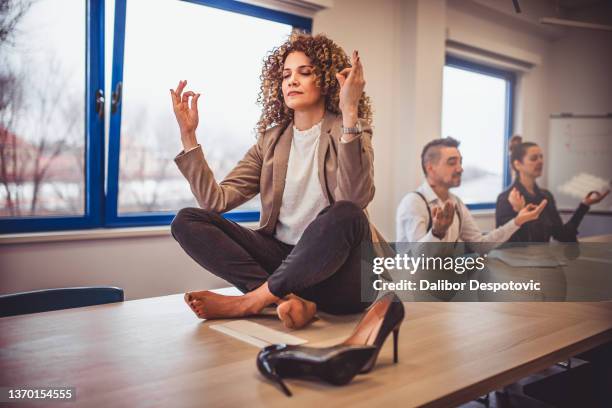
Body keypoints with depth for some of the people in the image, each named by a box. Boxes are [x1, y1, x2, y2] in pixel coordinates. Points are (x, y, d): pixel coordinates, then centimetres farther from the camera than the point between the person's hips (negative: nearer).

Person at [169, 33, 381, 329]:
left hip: (335, 269, -4)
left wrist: (349, 113, -30)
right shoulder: (271, 140, 11)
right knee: (187, 220, -11)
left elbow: (356, 199, -24)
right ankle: (289, 299, -26)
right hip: (282, 256, 4)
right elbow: (216, 200, 0)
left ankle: (252, 300, -21)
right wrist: (188, 135, -5)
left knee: (346, 215, -36)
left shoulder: (349, 131, -1)